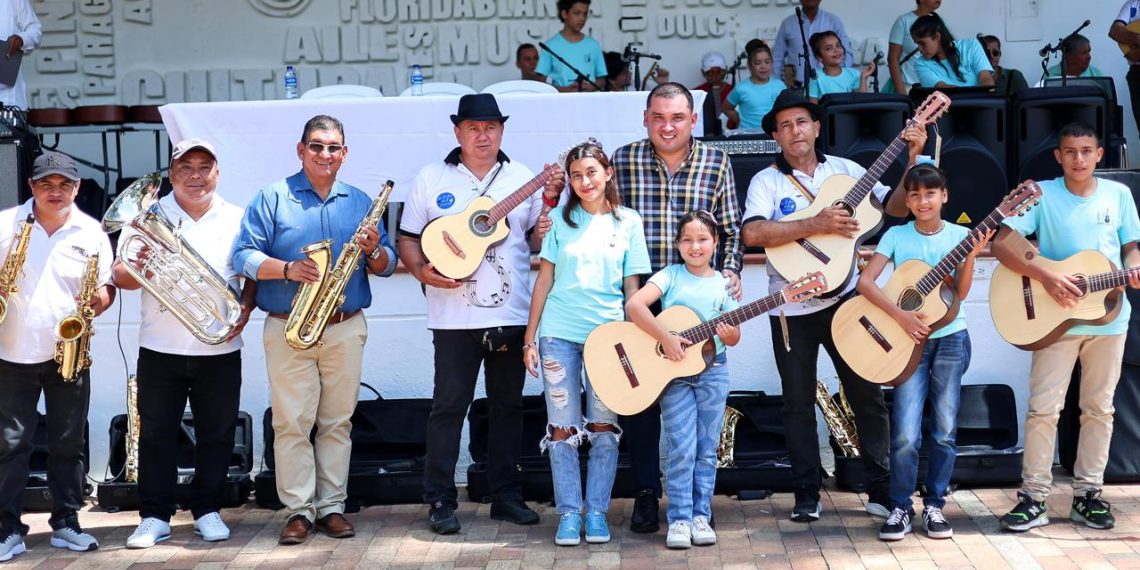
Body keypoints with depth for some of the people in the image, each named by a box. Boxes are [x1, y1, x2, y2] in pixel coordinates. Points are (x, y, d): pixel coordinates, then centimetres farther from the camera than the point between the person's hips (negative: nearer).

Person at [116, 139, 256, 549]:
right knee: (156, 432, 2)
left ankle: (207, 510, 18)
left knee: (216, 433, 6)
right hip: (160, 347, 0)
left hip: (219, 347, 1)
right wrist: (135, 269, -19)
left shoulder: (236, 219, 6)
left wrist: (246, 306, -9)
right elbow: (120, 276, 3)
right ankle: (154, 516, 10)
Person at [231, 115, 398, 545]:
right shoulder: (273, 198, 2)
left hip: (346, 329, 3)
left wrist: (374, 250, -11)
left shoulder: (360, 202, 12)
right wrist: (287, 269, -21)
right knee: (292, 422, -3)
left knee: (338, 421, 6)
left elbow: (387, 265, 12)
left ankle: (332, 505, 14)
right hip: (287, 329, -3)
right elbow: (244, 256, -6)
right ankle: (298, 509, 3)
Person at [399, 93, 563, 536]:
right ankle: (441, 502, 5)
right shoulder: (432, 179, 4)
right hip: (454, 315, -2)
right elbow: (407, 239, 6)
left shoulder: (522, 178, 9)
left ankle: (506, 496, 18)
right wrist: (423, 271, -12)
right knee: (449, 405, -1)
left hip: (512, 314, 2)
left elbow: (538, 242, 9)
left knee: (508, 405, 9)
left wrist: (551, 201, -7)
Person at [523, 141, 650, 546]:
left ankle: (596, 511, 12)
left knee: (604, 429, 2)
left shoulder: (628, 221, 4)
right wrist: (530, 337, 2)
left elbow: (632, 287, 5)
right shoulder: (561, 219, 5)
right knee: (562, 428, 1)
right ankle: (568, 513, 8)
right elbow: (545, 279, 5)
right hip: (559, 333, 0)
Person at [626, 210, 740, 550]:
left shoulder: (723, 283, 5)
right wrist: (665, 338, -23)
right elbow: (634, 305, -17)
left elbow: (734, 336, 9)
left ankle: (701, 515, 14)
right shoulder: (670, 276, -3)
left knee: (707, 449, 6)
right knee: (682, 449, -6)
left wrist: (730, 335, -15)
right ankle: (679, 519, 1)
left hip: (712, 372, 3)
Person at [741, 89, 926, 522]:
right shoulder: (767, 181, -2)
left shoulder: (845, 170, 6)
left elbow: (896, 207, 4)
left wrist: (913, 160, -8)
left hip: (844, 298, 1)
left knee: (867, 393, 4)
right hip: (792, 308, -1)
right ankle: (807, 495, 16)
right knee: (798, 402, 6)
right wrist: (815, 224, -24)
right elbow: (752, 233, -19)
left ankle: (881, 489, 13)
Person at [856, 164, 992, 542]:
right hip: (909, 340, -1)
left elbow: (960, 293, -6)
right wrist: (901, 316, -20)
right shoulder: (896, 236, -1)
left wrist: (971, 255, -21)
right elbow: (864, 282, -10)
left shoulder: (959, 235, 1)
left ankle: (935, 505, 17)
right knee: (906, 433, -8)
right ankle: (901, 507, 6)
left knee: (945, 429, 5)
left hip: (951, 339, 1)